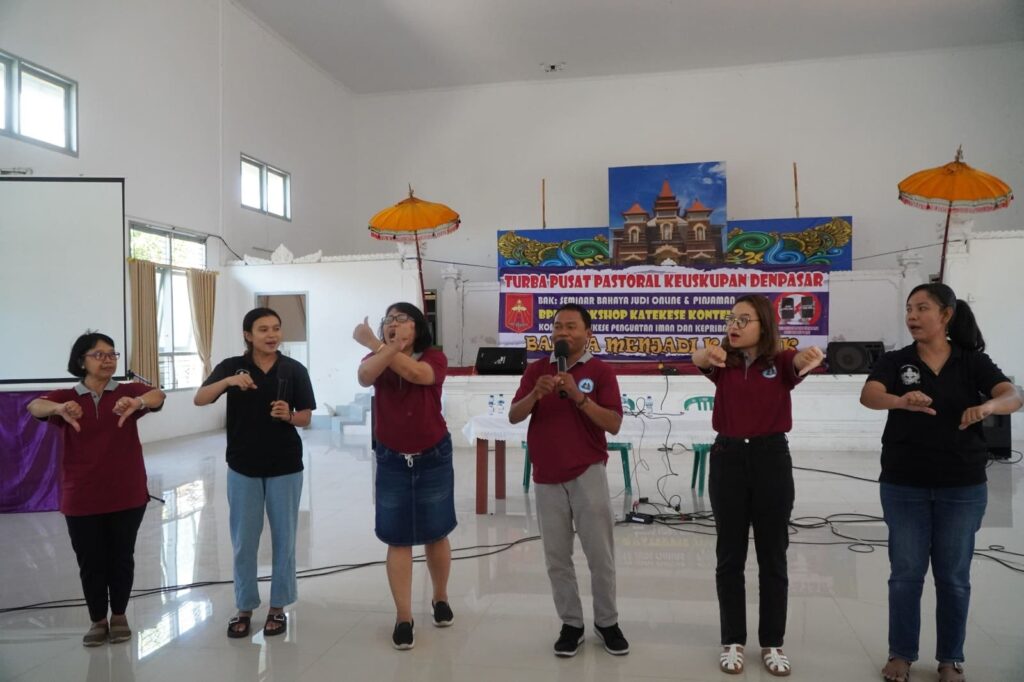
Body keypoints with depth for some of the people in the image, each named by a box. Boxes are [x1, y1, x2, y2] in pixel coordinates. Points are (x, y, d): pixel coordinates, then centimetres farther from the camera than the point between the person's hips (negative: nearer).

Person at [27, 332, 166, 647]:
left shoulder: (127, 393, -3)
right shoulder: (66, 397, -1)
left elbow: (157, 396, -23)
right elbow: (34, 407, -21)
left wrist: (137, 402, -47)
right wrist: (59, 409, -45)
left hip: (127, 495, 0)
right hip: (81, 499, 0)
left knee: (121, 558, 11)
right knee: (90, 562, 9)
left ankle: (119, 615, 31)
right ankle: (98, 620, 28)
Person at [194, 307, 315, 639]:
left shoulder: (294, 369, -4)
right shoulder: (232, 366, -4)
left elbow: (306, 418, -1)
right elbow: (199, 400, -16)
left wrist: (289, 415, -22)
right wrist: (228, 381, -32)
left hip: (285, 466, 0)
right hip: (243, 467, 0)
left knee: (283, 538, 9)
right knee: (243, 541, 9)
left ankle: (278, 607, 24)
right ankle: (244, 608, 25)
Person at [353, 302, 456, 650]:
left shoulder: (434, 358, -6)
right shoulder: (376, 360, 0)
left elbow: (416, 373, -29)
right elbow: (364, 377, -25)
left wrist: (373, 343, -31)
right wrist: (388, 346, -43)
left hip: (433, 458, -1)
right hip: (392, 461, 1)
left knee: (436, 535, 12)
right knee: (398, 540, 4)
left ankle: (440, 598, 34)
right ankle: (403, 617, 14)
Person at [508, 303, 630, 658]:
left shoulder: (600, 371, -1)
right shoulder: (536, 369, 7)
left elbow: (613, 424, -9)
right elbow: (513, 416, -1)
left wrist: (577, 395, -20)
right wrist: (536, 394, -20)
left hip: (588, 474, -2)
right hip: (547, 478, 2)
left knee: (601, 554, 5)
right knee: (557, 558, 7)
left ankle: (607, 622, 22)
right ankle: (571, 624, 21)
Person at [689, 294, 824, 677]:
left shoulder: (781, 363, -3)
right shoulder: (724, 364, 1)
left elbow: (801, 361, -26)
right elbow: (699, 360, -22)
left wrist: (810, 357, -52)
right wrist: (708, 355, -48)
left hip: (771, 459, -1)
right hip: (728, 458, 1)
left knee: (773, 556, 8)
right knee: (730, 556, 8)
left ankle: (773, 644, 23)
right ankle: (733, 642, 21)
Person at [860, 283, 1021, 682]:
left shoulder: (973, 362, -1)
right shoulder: (895, 361, -2)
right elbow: (868, 396, -20)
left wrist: (988, 406, -39)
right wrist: (902, 401, -42)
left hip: (963, 487, 0)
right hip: (903, 486, 0)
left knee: (953, 576, 11)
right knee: (905, 572, 8)